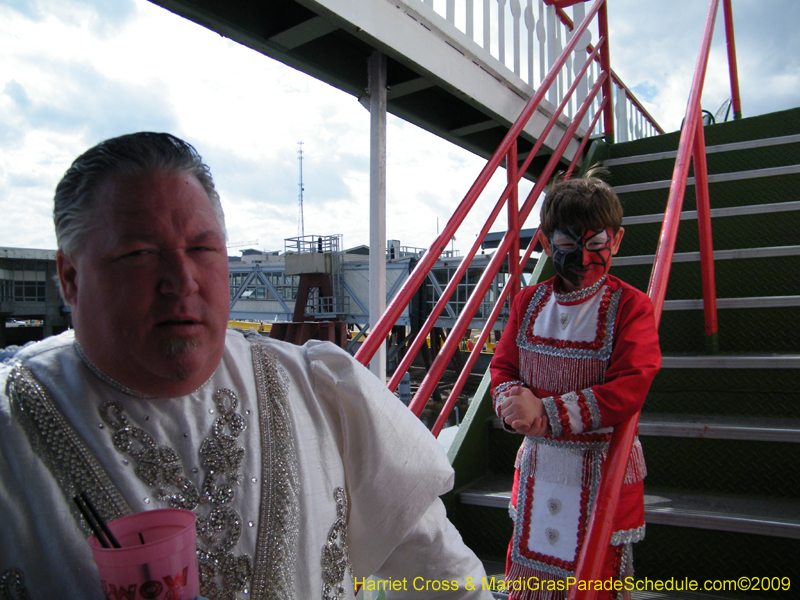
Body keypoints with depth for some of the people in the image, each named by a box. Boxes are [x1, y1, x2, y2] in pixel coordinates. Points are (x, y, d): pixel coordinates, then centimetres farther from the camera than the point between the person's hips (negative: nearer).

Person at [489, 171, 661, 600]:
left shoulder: (630, 306, -12)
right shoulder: (529, 302, 2)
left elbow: (629, 388, -20)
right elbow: (502, 366, 3)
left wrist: (548, 412, -26)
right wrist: (514, 403, -20)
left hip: (603, 468, -4)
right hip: (537, 463, 4)